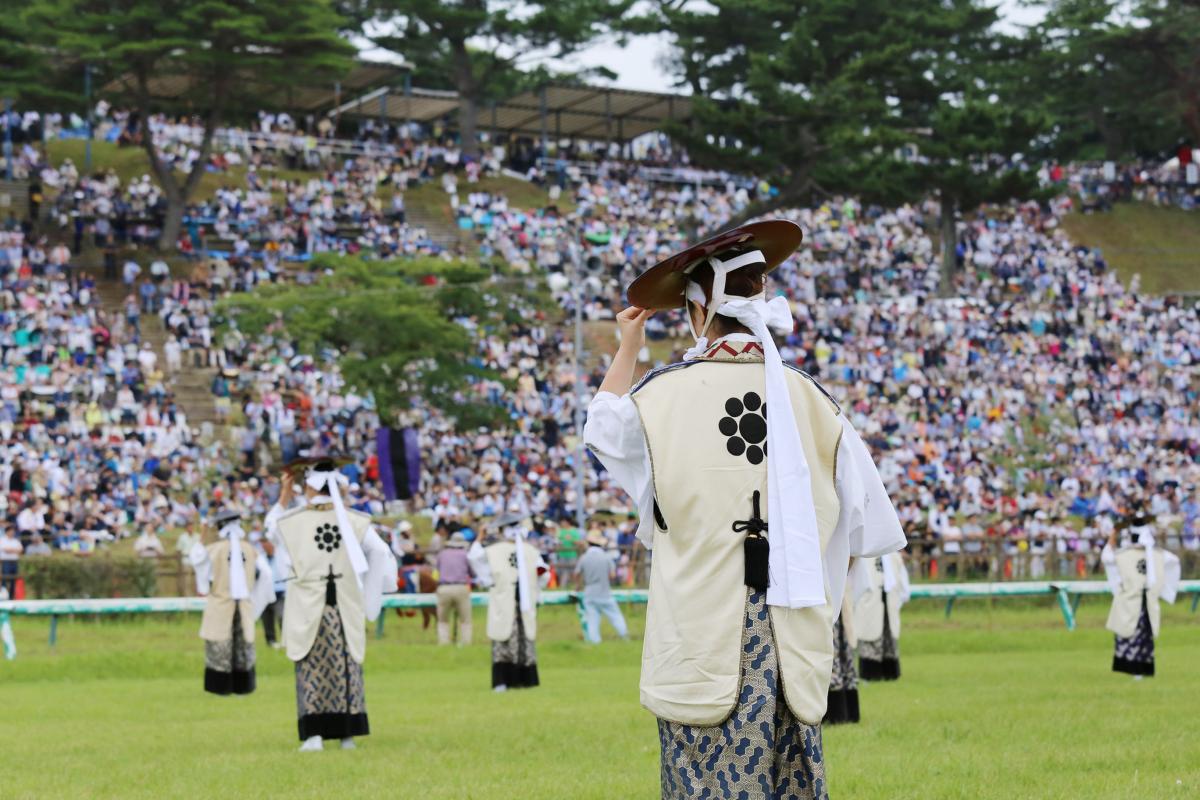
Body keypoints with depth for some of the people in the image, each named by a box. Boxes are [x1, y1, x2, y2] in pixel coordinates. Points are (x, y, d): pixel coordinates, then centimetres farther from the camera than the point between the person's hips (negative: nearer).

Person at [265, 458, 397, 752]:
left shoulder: (292, 520, -4)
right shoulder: (355, 521, 0)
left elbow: (271, 528, 18)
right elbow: (381, 554, 6)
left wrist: (284, 498, 17)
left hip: (308, 606, -1)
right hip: (345, 605, 1)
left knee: (312, 668, 4)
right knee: (346, 667, 9)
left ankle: (314, 733, -5)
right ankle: (348, 733, 9)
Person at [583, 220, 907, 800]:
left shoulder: (661, 395, -5)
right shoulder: (809, 400, 1)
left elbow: (602, 431, 18)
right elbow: (870, 528, 5)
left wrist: (627, 349, 28)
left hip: (701, 641, -2)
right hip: (792, 642, 3)